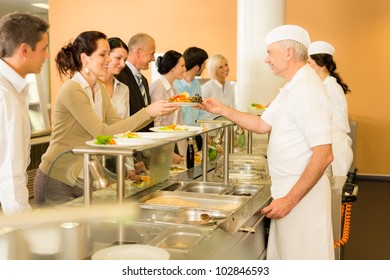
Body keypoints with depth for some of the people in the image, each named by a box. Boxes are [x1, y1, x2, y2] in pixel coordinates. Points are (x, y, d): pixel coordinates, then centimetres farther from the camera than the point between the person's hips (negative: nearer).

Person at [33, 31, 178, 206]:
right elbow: (103, 133, -23)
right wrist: (147, 112, -25)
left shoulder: (100, 89, 7)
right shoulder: (72, 90, -19)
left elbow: (118, 126, 2)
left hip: (82, 178, 8)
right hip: (57, 179, -7)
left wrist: (153, 113, -9)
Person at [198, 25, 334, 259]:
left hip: (302, 194, -10)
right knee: (281, 254, 17)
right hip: (287, 190, 10)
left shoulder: (307, 91, -21)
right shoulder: (292, 88, 13)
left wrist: (290, 200, -23)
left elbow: (324, 155, -25)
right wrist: (223, 110, 10)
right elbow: (262, 125, 17)